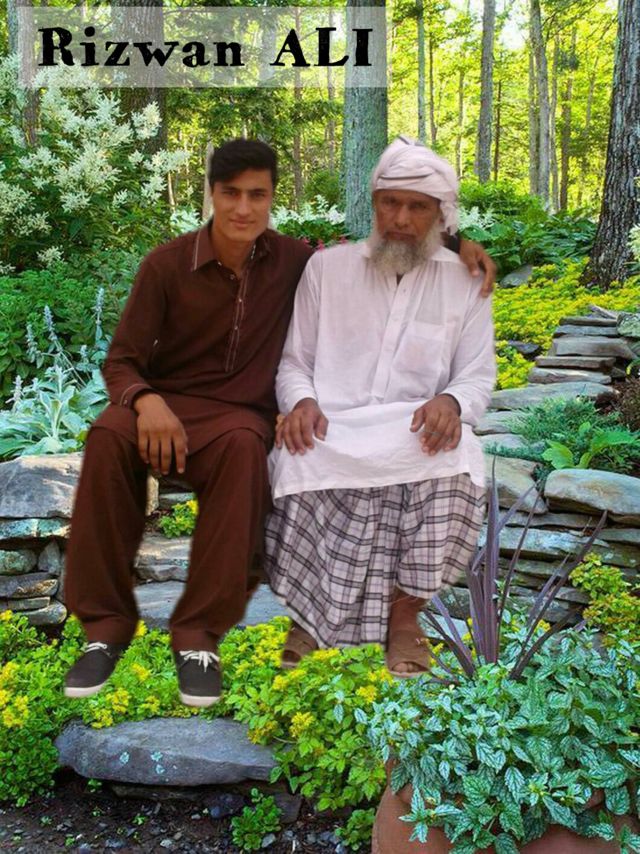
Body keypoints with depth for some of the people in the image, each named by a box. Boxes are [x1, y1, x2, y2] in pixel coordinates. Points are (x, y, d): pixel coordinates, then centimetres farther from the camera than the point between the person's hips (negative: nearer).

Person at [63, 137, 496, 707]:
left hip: (240, 416, 0)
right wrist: (147, 401, -26)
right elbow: (121, 361, -2)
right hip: (166, 403, 0)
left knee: (244, 449, -38)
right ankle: (106, 625, -23)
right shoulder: (166, 265, -3)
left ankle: (199, 634, -30)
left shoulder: (293, 260, 3)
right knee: (110, 438, -36)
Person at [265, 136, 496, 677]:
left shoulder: (464, 281, 12)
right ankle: (310, 610, -11)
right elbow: (294, 360, 13)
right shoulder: (327, 267, 12)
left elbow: (479, 375, 10)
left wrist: (450, 402, -15)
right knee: (298, 465, -35)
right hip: (332, 428, 0)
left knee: (455, 457, -34)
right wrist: (301, 400, -11)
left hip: (416, 429, 1)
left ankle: (404, 611, -14)